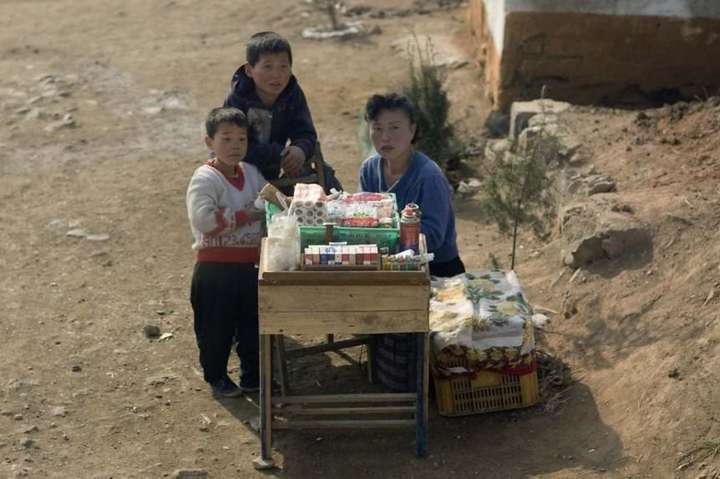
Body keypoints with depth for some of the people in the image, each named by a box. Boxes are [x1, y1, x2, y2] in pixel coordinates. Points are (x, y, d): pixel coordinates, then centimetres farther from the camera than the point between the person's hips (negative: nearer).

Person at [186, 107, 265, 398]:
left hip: (249, 264, 6)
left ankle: (252, 376, 31)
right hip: (216, 267, -6)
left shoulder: (252, 173, 8)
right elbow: (203, 219, -28)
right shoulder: (205, 178, -14)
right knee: (217, 326, 7)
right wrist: (246, 215, -24)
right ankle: (216, 376, 25)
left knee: (252, 322, 16)